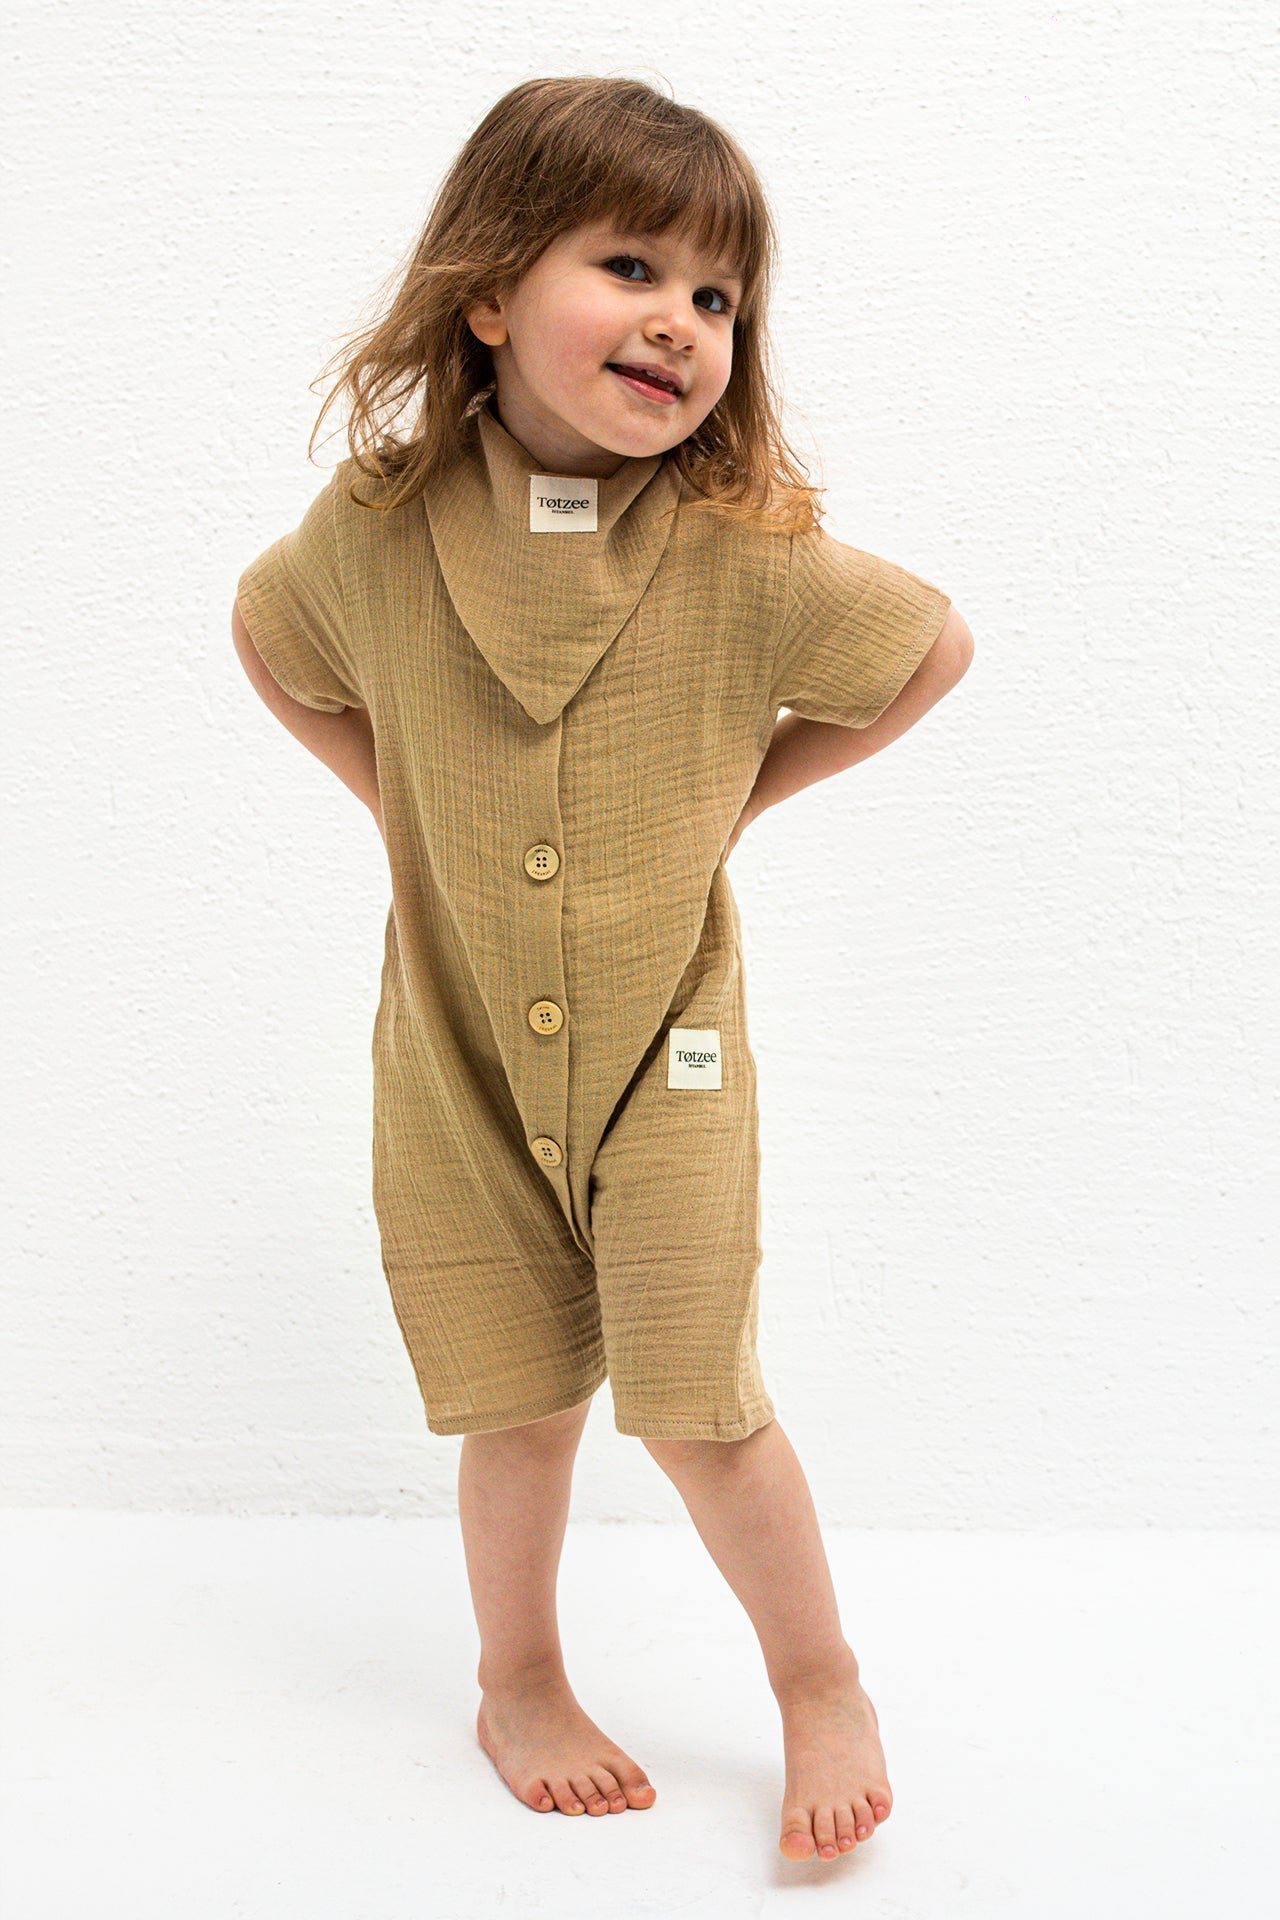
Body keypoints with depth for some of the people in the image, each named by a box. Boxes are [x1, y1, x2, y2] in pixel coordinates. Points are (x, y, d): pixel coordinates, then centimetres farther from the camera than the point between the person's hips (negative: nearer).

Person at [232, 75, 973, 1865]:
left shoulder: (747, 551, -15)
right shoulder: (378, 526, -10)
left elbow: (938, 647, 2)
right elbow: (267, 639, 12)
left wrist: (739, 789, -1)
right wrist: (398, 797, 3)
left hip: (663, 1048, -1)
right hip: (458, 1054, 2)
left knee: (697, 1406, 2)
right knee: (517, 1401, 12)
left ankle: (823, 1683, 28)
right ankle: (520, 1683, 38)